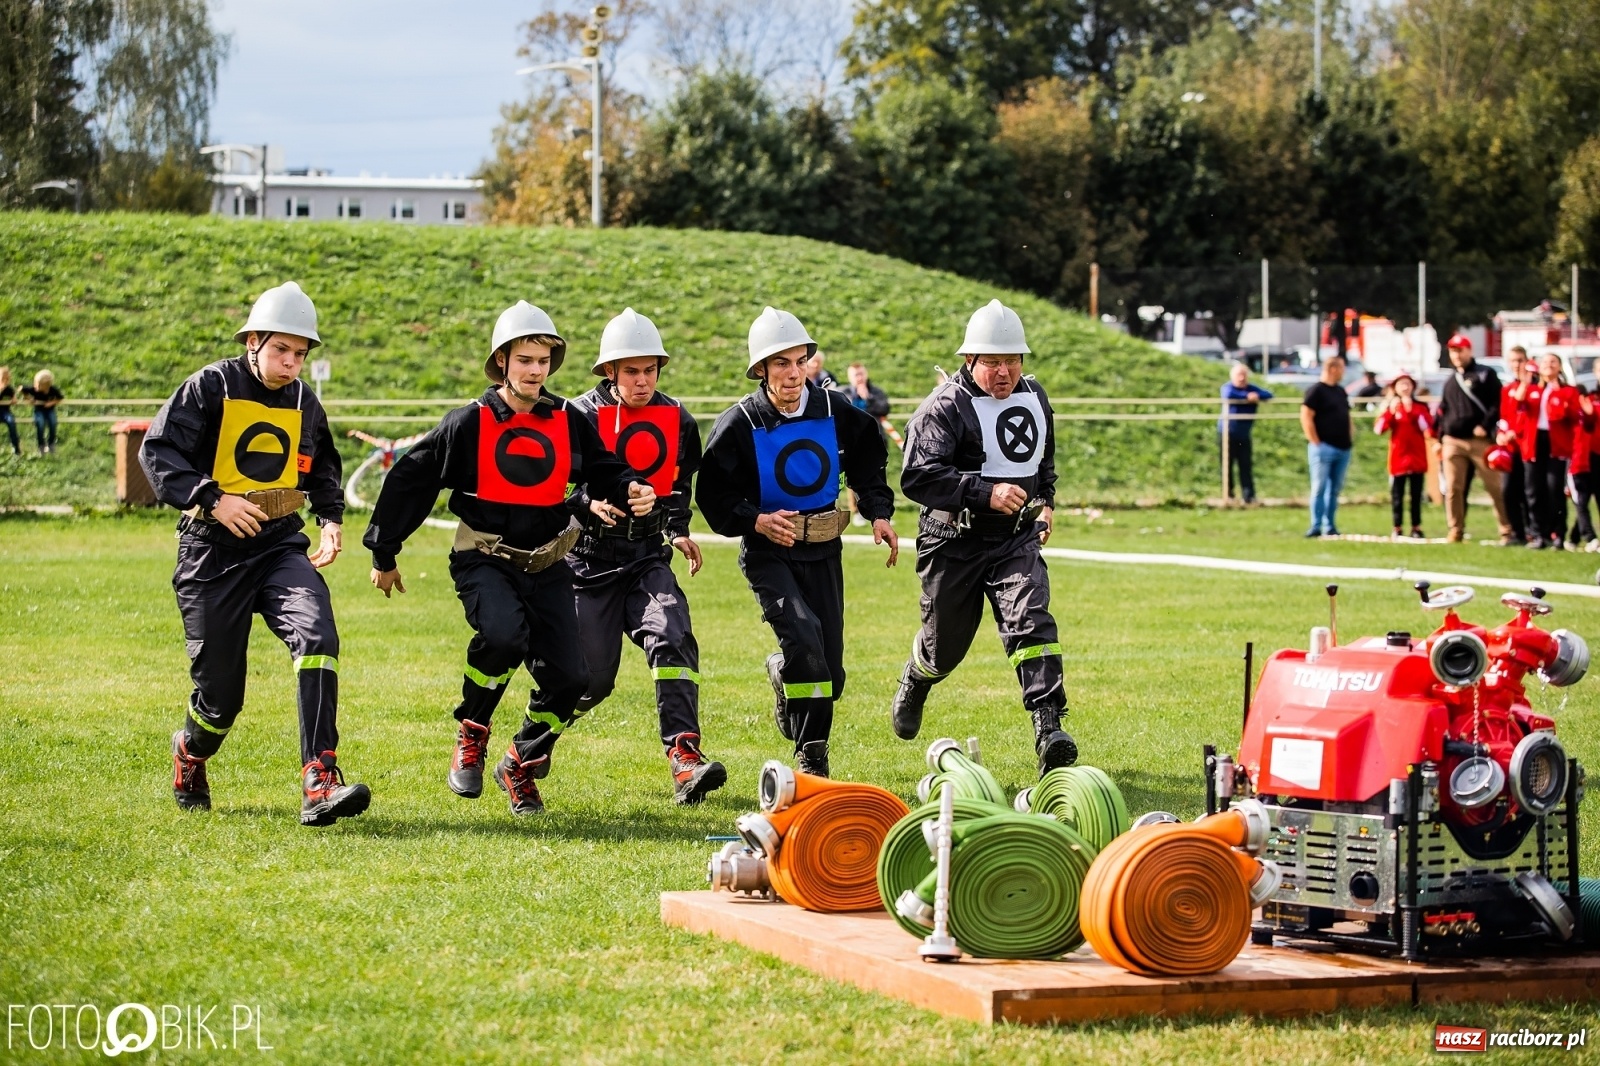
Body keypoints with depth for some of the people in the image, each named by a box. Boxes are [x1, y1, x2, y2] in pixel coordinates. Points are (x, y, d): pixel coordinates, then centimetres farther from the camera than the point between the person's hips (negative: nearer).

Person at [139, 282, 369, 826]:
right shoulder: (211, 387, -6)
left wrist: (332, 518, 9)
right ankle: (190, 753, 40)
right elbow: (158, 451, -12)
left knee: (316, 634, -26)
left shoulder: (304, 402, 10)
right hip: (212, 552, -3)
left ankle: (319, 784, -31)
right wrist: (212, 498, -25)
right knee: (220, 690, 2)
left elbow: (322, 467, 26)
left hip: (281, 544, 3)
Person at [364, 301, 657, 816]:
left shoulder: (569, 422, 2)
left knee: (569, 677, -6)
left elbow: (603, 471, 15)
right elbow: (408, 481, 0)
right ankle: (470, 736, -6)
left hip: (547, 566, 4)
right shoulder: (470, 423, -7)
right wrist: (383, 556, 6)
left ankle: (521, 766, 20)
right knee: (504, 635, -33)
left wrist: (631, 490, -10)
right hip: (484, 560, -4)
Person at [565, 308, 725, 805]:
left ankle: (685, 759, -29)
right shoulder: (582, 415, -7)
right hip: (590, 557, -3)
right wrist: (588, 502, -27)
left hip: (647, 556, 4)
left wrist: (678, 530, 10)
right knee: (590, 679, -2)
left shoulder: (677, 420, 7)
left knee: (673, 641, -22)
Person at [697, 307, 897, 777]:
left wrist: (878, 513, -1)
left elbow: (867, 465, 13)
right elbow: (712, 495, -8)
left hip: (823, 550, 4)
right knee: (803, 638, -24)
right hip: (768, 553, -4)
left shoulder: (835, 411, -4)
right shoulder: (740, 424, -12)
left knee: (829, 673, 2)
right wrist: (755, 520, -23)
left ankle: (781, 673, 34)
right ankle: (811, 757, -11)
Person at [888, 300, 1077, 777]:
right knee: (945, 646, 9)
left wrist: (1046, 500, 19)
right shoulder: (945, 406, -15)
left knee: (1032, 621, -20)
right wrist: (985, 493, -34)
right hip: (954, 544, -4)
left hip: (1017, 540, 4)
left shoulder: (1034, 397, 9)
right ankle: (914, 684, 46)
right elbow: (918, 475, -26)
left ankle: (1049, 730, -26)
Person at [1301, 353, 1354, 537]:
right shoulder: (1316, 391, -8)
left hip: (1343, 448, 8)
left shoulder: (1341, 392, 17)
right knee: (1320, 487, -6)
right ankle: (1316, 527, -3)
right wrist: (1316, 442, -15)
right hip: (1324, 447, -8)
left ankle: (1330, 527, 13)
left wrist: (1350, 437, 14)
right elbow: (1306, 417, -14)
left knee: (1335, 489, 8)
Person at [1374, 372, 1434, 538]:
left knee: (1416, 494, 4)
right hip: (1398, 458, 0)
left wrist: (1412, 410, -14)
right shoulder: (1390, 406, 5)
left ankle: (1416, 528, 8)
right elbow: (1378, 429, -7)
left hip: (1417, 458, 0)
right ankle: (1397, 529, 4)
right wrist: (1390, 411, -17)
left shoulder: (1421, 406, 5)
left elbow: (1429, 428, -10)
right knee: (1397, 495, 0)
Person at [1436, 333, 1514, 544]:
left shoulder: (1485, 375, 3)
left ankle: (1507, 531, -3)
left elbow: (1497, 404, -6)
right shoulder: (1450, 382, 21)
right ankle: (1456, 531, 7)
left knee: (1495, 486, -5)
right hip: (1452, 442, 5)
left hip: (1480, 440, -5)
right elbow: (1442, 412, 23)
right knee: (1453, 488, 1)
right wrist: (1439, 439, 14)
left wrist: (1485, 426, -16)